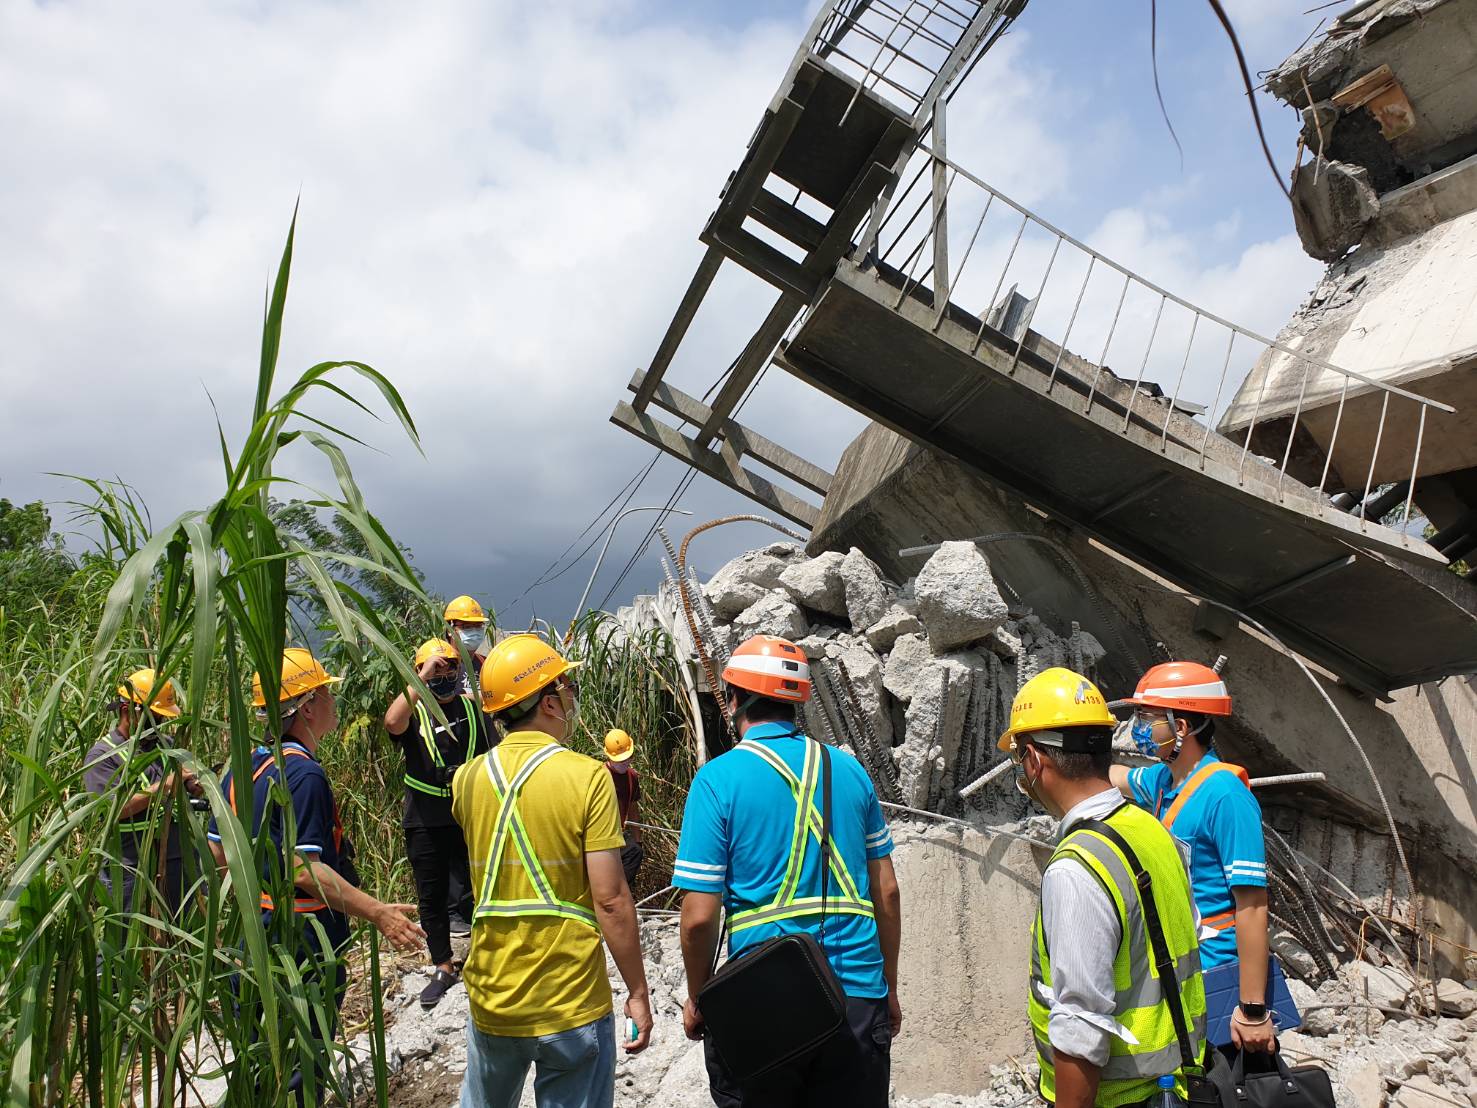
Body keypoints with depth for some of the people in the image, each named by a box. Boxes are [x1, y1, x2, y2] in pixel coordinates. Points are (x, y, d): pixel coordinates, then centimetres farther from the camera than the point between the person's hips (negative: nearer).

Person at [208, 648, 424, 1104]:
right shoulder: (302, 774, -23)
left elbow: (217, 854, 12)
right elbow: (304, 869, -28)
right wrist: (377, 912, -27)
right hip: (303, 944, -9)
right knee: (301, 1070, 6)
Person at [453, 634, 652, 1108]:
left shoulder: (468, 778, -2)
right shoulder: (587, 776, -16)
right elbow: (610, 900, -18)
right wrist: (638, 993, -7)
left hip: (491, 1002, 5)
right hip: (571, 1006, -5)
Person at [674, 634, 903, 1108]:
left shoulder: (718, 778, -10)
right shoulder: (849, 770, 3)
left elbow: (699, 917, -11)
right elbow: (887, 891, 7)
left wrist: (697, 1001, 5)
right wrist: (889, 988, 18)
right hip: (860, 998, 4)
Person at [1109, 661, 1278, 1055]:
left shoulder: (1224, 794, -21)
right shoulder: (1164, 781, 4)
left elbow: (1253, 906, -23)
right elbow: (1116, 777, 28)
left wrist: (1253, 1010, -23)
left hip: (1216, 980, -8)